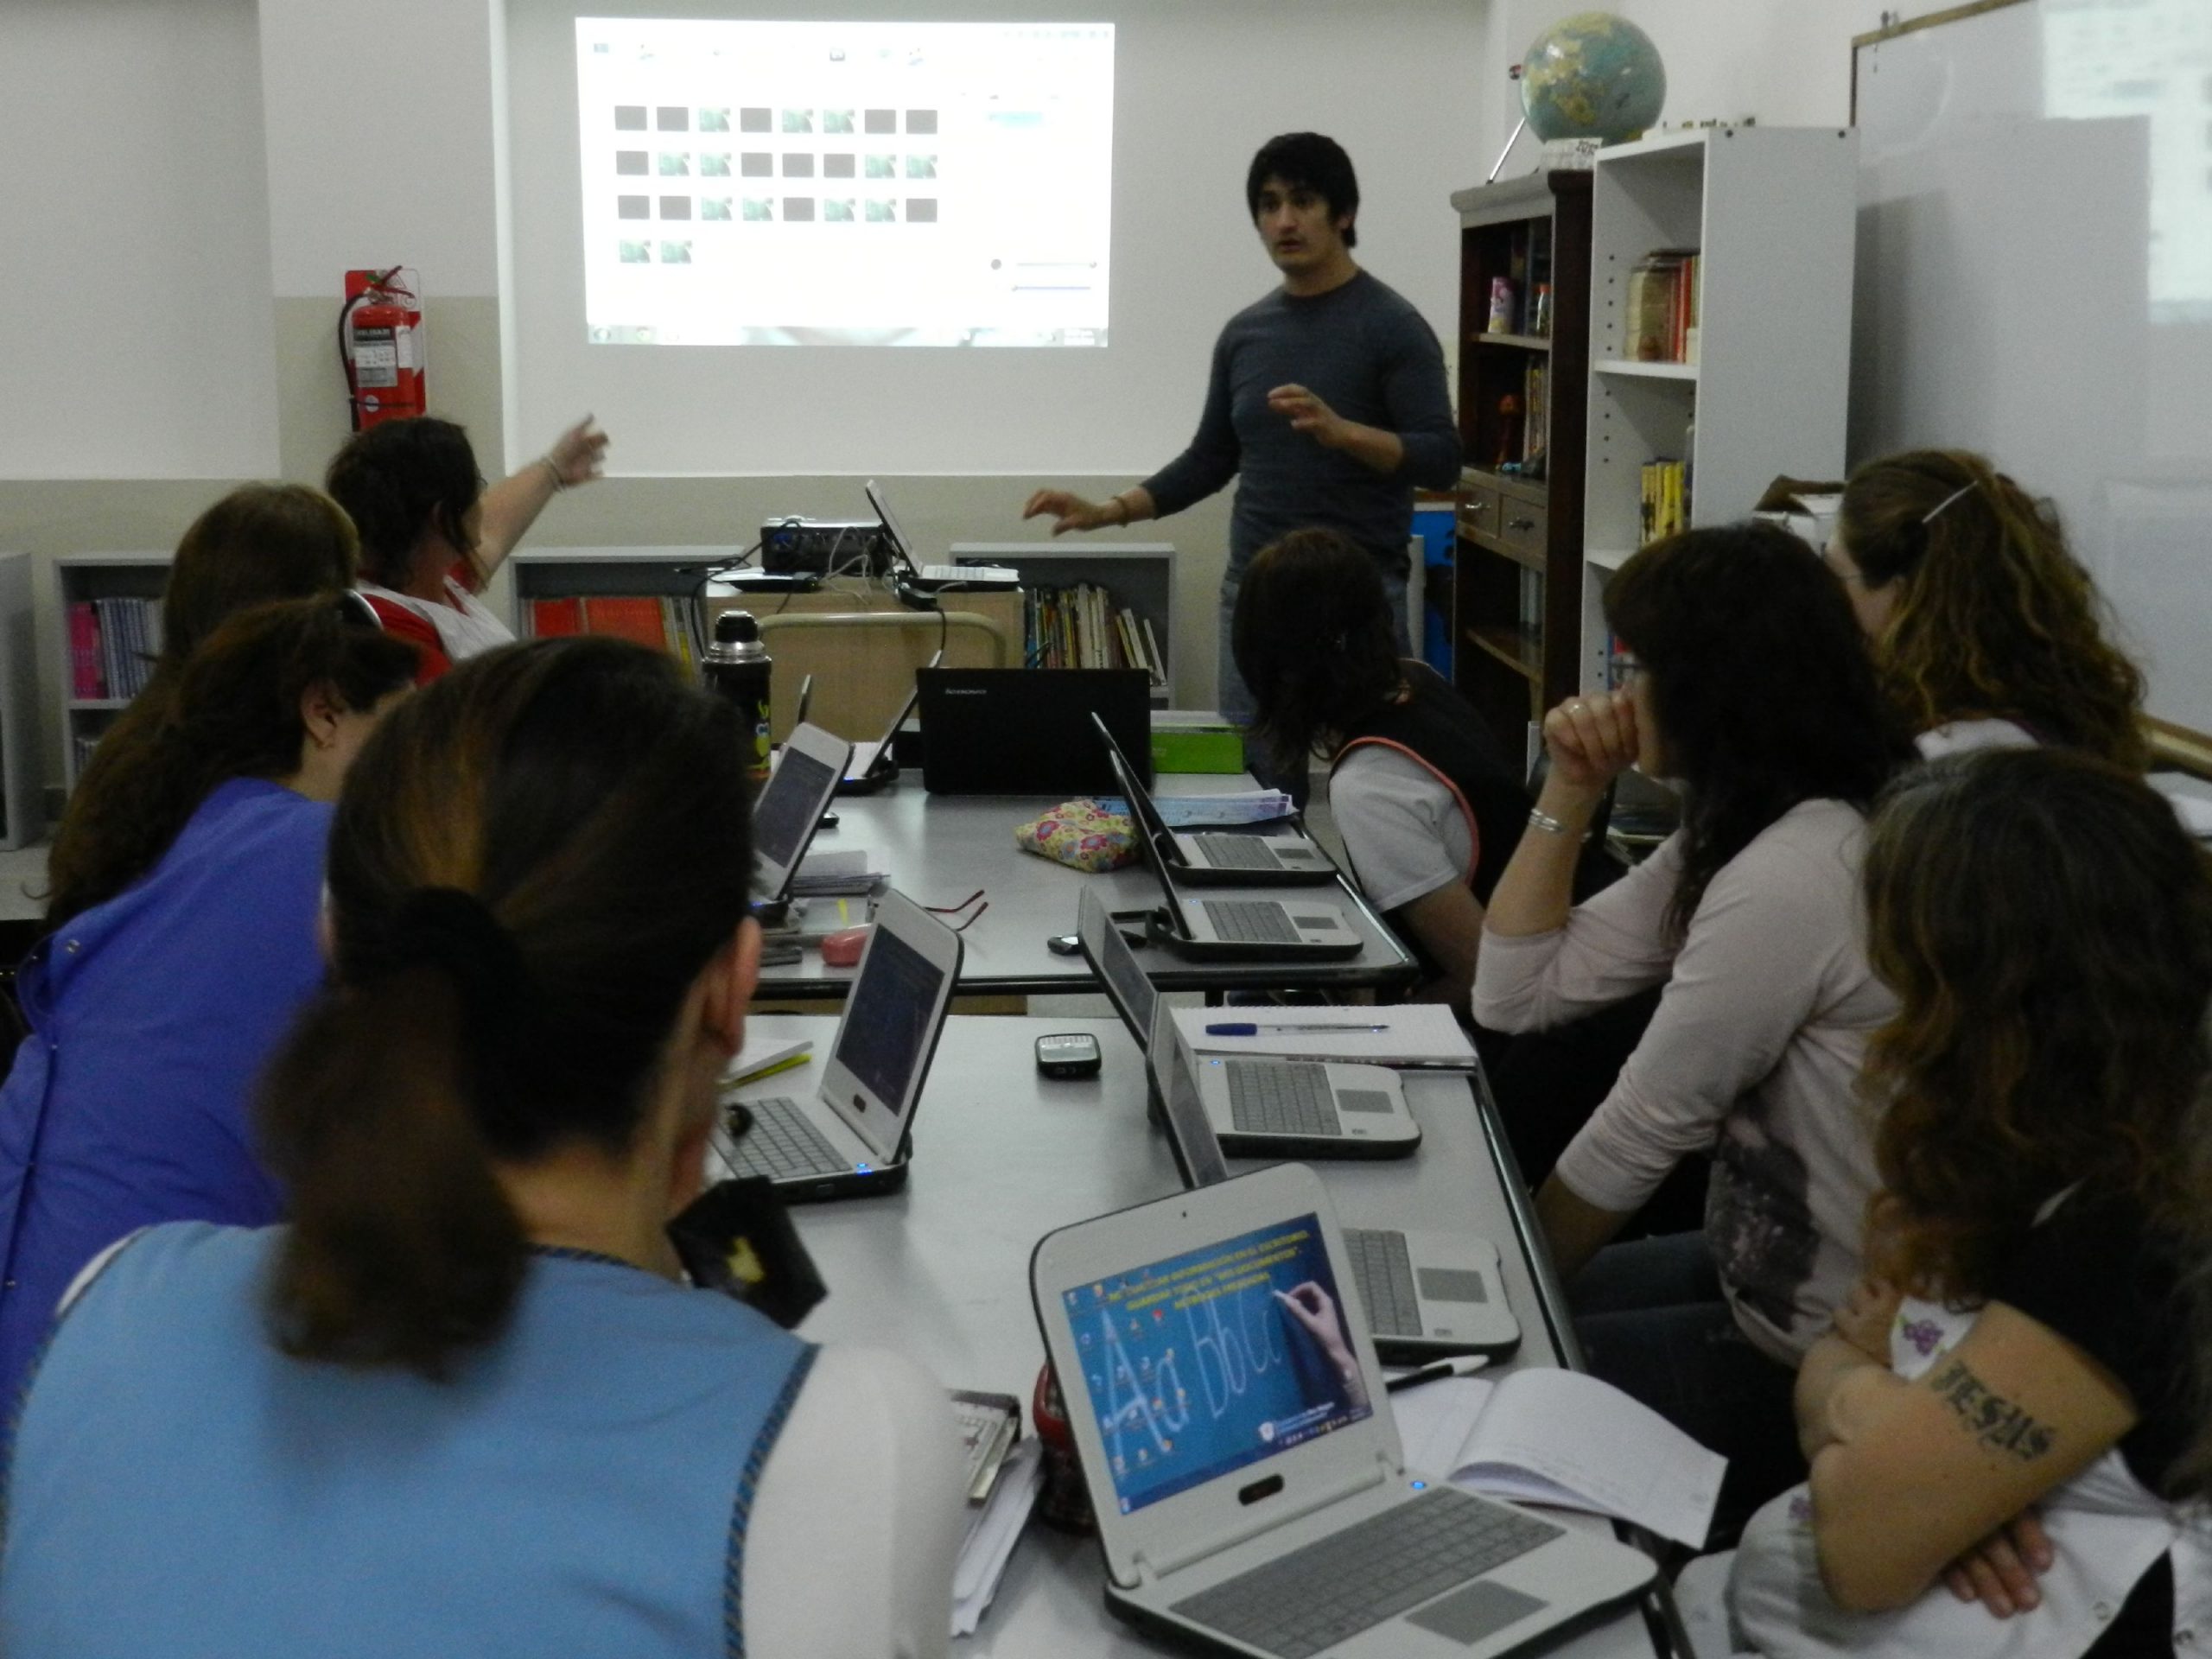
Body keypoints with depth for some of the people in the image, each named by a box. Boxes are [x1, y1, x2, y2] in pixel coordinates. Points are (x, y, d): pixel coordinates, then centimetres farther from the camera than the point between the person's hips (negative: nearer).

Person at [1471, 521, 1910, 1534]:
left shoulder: (1790, 878, -27)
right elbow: (1516, 996, 8)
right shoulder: (1741, 837, 4)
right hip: (1762, 1273, 9)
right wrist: (1570, 794, -1)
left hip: (1814, 1367, -9)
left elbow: (1642, 1136, -18)